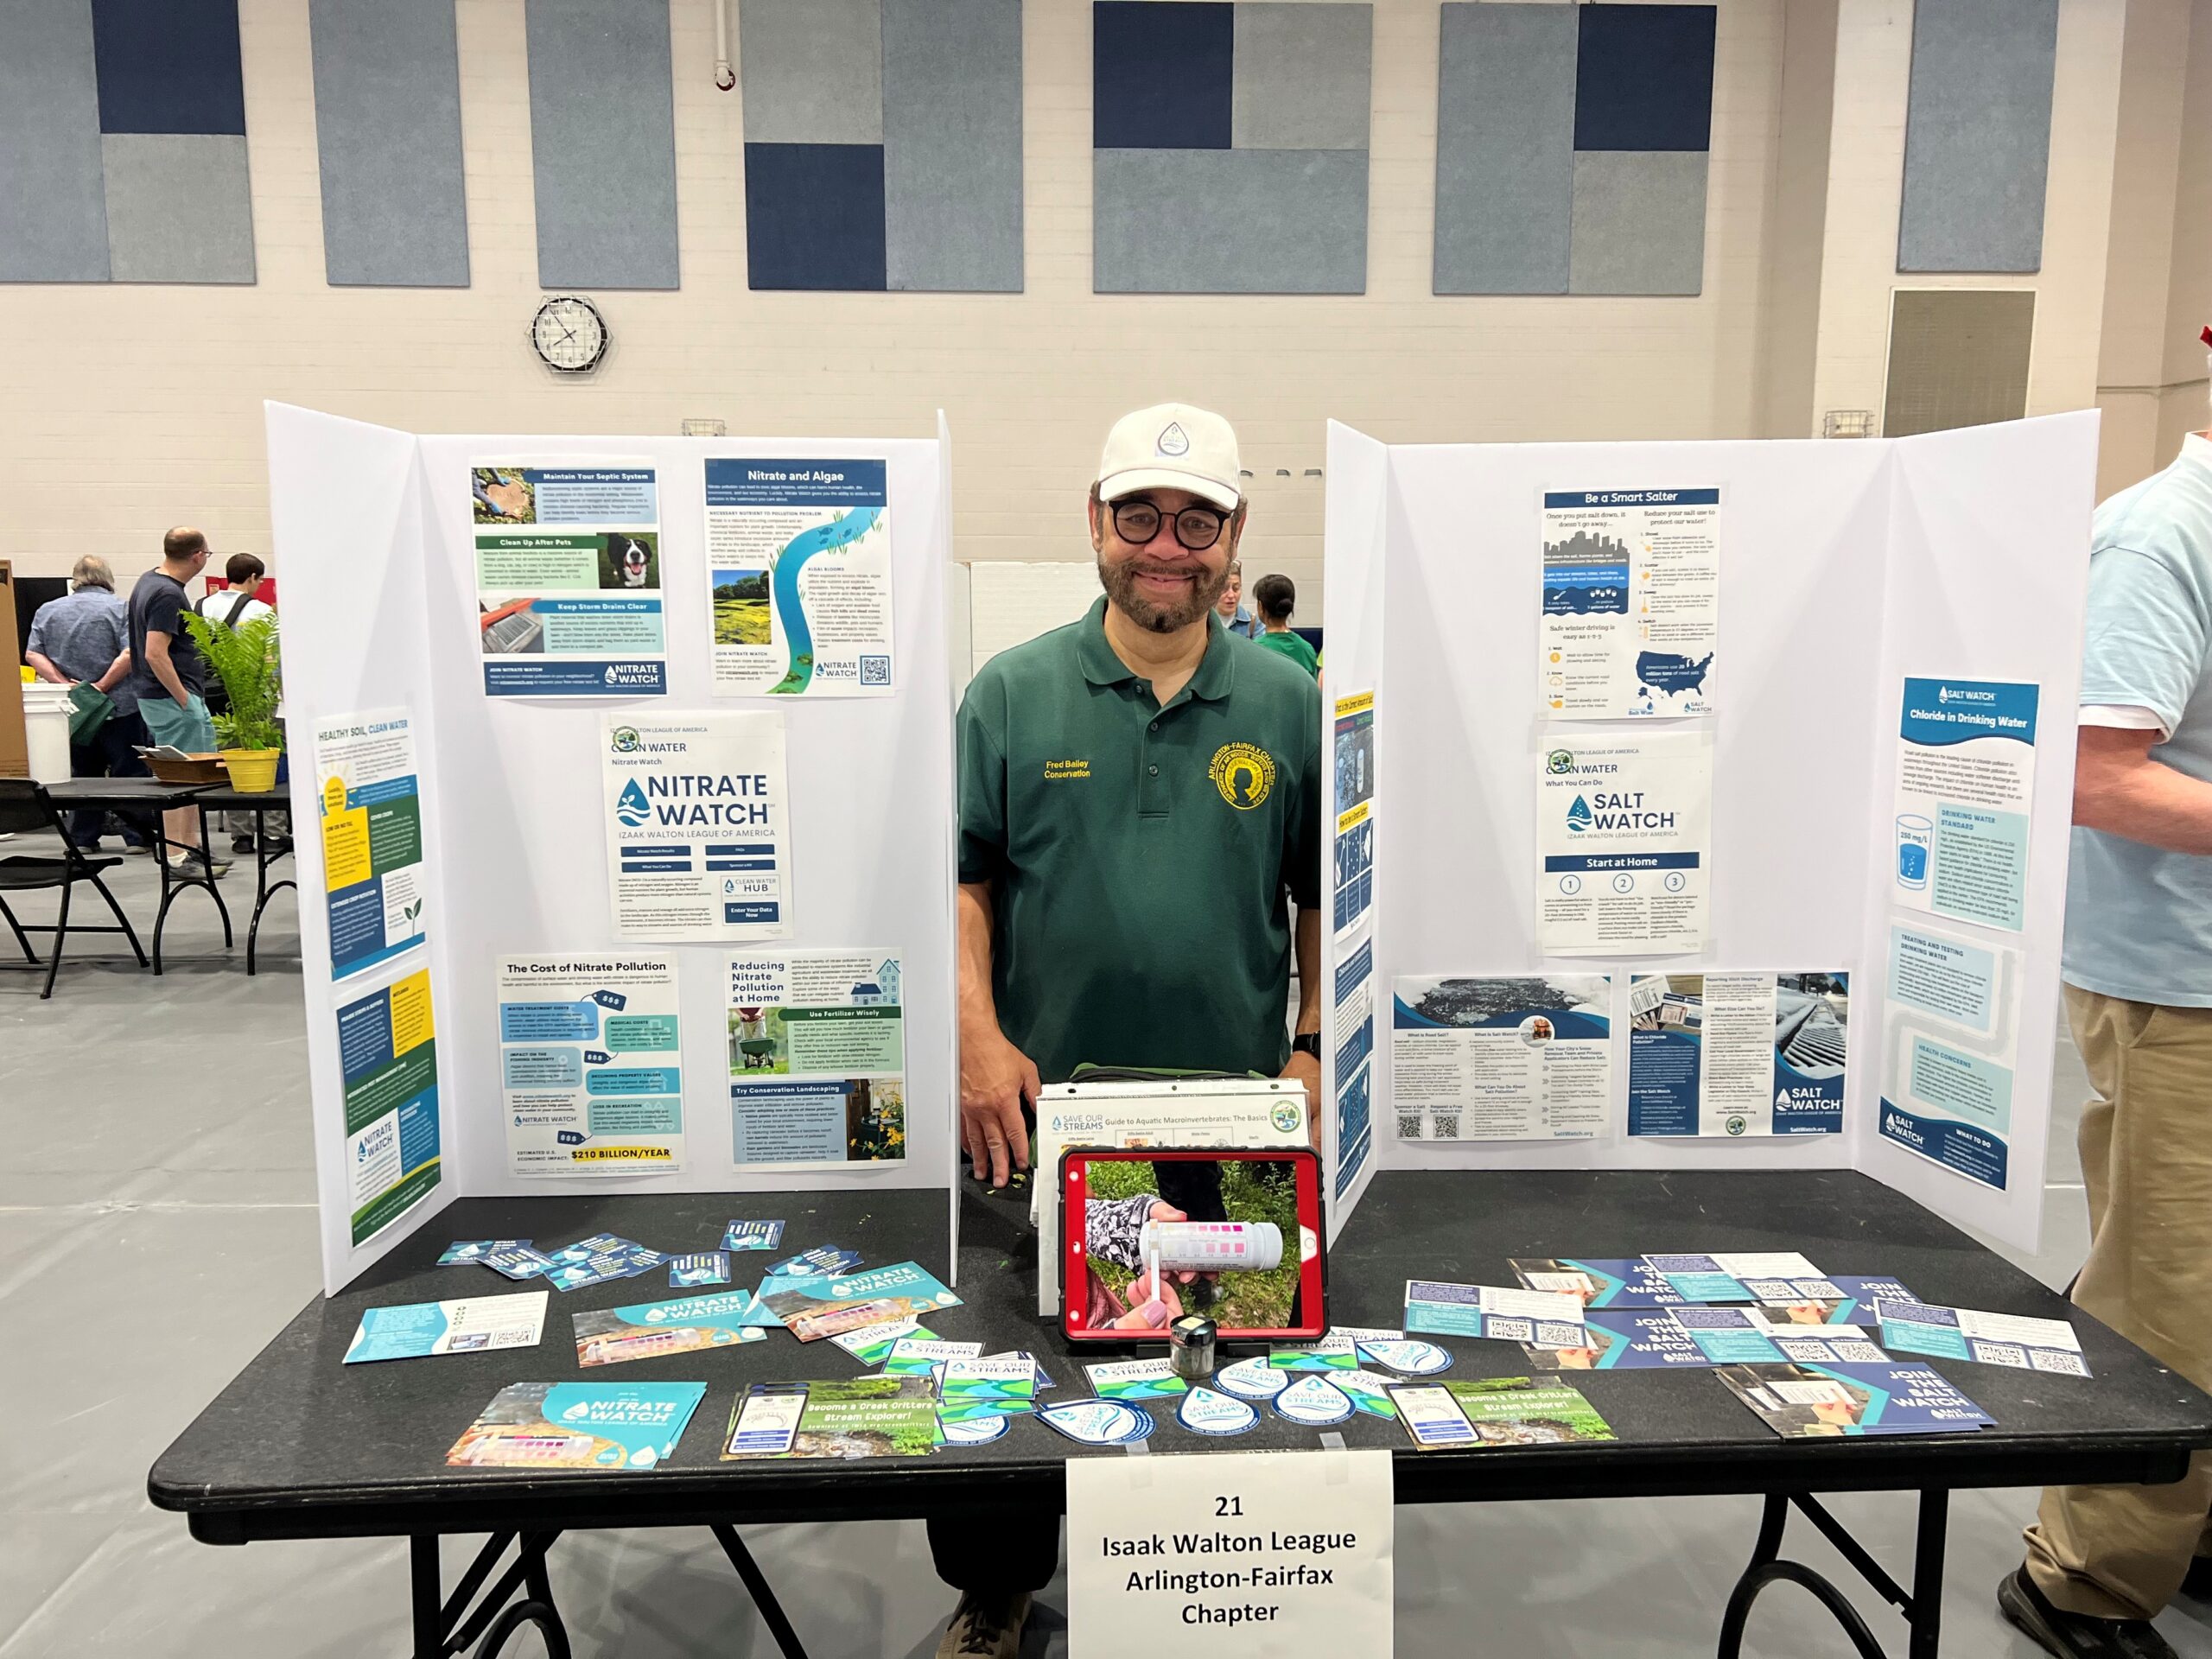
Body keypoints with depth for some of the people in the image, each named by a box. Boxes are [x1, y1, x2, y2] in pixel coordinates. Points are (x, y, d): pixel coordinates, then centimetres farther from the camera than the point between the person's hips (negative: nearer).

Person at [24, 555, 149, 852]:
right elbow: (130, 655, -19)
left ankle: (82, 838, 15)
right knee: (129, 772, 2)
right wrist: (102, 686, -15)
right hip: (119, 706, -4)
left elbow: (32, 654, 0)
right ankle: (136, 835, 2)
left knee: (82, 774, 13)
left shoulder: (47, 611, 8)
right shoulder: (120, 608, -7)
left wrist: (63, 683, -7)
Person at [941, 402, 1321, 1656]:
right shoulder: (1013, 693, 0)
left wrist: (1316, 1047, -1)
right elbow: (962, 881, -1)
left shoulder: (1292, 706, 4)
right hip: (1036, 1110, 0)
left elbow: (1328, 896, 8)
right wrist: (980, 1039, -12)